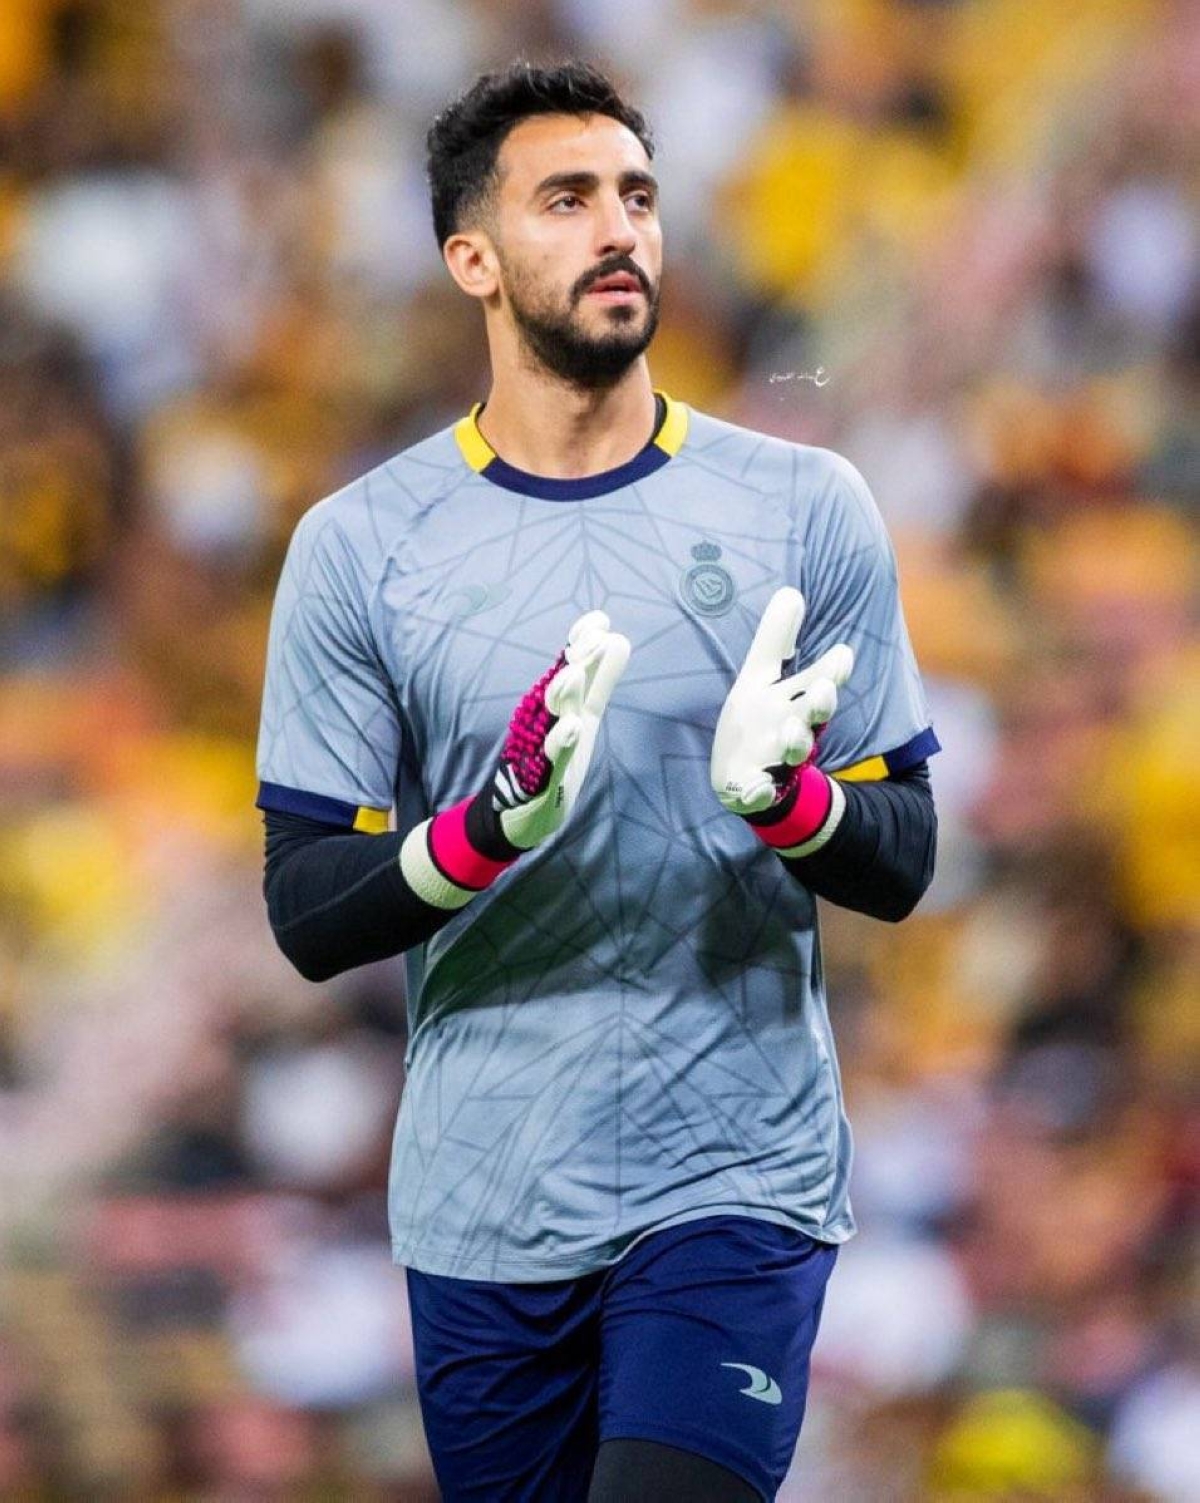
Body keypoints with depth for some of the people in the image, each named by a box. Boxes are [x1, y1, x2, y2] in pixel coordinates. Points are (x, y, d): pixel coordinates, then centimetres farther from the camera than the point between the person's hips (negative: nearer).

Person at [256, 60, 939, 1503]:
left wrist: (781, 795, -19)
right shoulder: (360, 546, 1)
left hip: (737, 1181, -1)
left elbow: (902, 864, 3)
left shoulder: (805, 509, 2)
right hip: (483, 1208, 1)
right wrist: (492, 822, -20)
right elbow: (307, 914, -2)